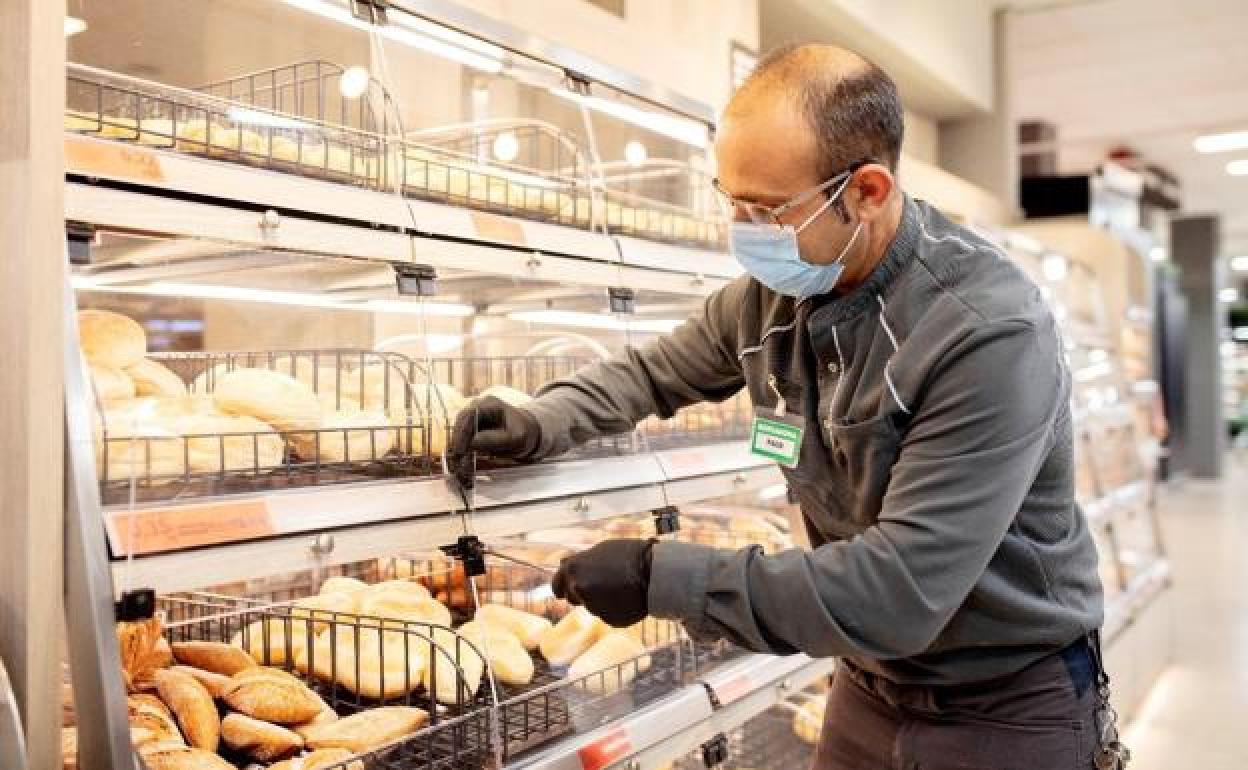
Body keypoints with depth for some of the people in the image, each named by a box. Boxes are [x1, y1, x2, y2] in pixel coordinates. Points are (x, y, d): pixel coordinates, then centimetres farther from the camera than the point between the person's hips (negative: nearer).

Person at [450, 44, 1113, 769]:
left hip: (1009, 708, -5)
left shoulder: (992, 335, -28)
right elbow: (652, 371, 10)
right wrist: (539, 423, -9)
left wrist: (663, 577, -30)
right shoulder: (774, 290, -8)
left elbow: (900, 592, -32)